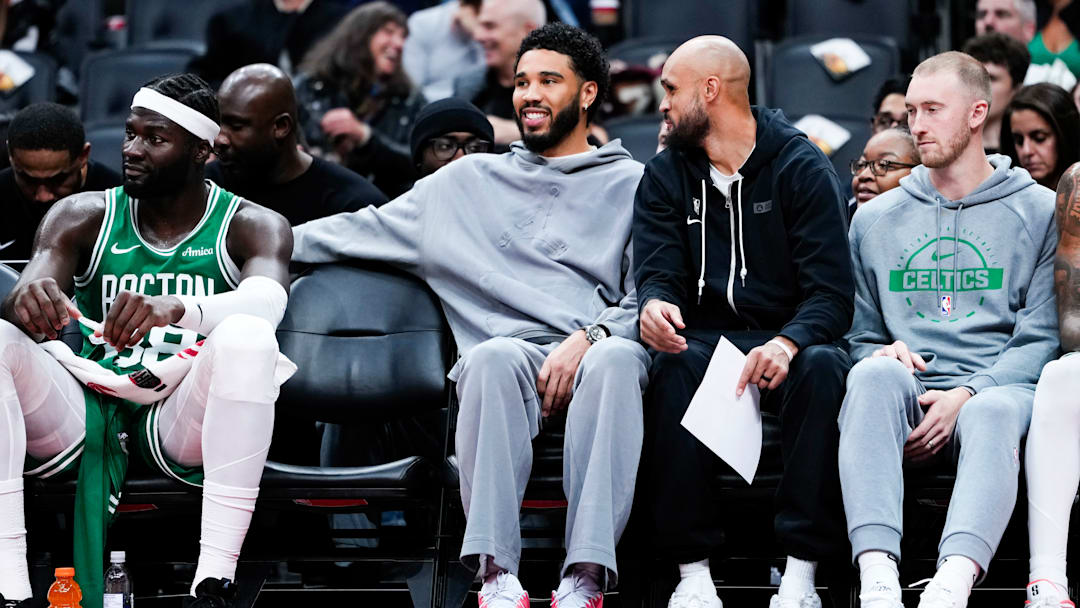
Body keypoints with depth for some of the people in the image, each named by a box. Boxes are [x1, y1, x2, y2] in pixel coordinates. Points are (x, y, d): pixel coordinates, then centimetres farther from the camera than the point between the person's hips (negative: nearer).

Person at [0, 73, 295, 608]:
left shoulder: (250, 227, 3)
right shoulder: (83, 217, 10)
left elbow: (266, 301, -20)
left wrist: (174, 310, -41)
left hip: (183, 421, -2)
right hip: (83, 412, 2)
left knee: (247, 337, -32)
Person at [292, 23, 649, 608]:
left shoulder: (630, 185, 18)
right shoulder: (469, 181, 26)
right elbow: (367, 229, 26)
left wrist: (590, 336, -12)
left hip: (591, 354, -1)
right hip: (510, 361, 1)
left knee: (618, 358, -38)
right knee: (494, 355, -37)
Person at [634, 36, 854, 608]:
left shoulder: (803, 168, 0)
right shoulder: (665, 176, 10)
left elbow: (832, 294, -8)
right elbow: (657, 272, -1)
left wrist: (788, 343, -30)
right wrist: (654, 303, -28)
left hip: (785, 340, -1)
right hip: (703, 340, 2)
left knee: (823, 366, -36)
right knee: (674, 364, -34)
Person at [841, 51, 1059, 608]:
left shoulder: (1040, 212, 13)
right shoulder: (876, 219, 23)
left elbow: (1041, 338, 4)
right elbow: (861, 337, 24)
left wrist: (967, 395, -12)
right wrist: (883, 353, -2)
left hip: (996, 390, -2)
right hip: (907, 396, 2)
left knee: (995, 412, -39)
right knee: (875, 374, -35)